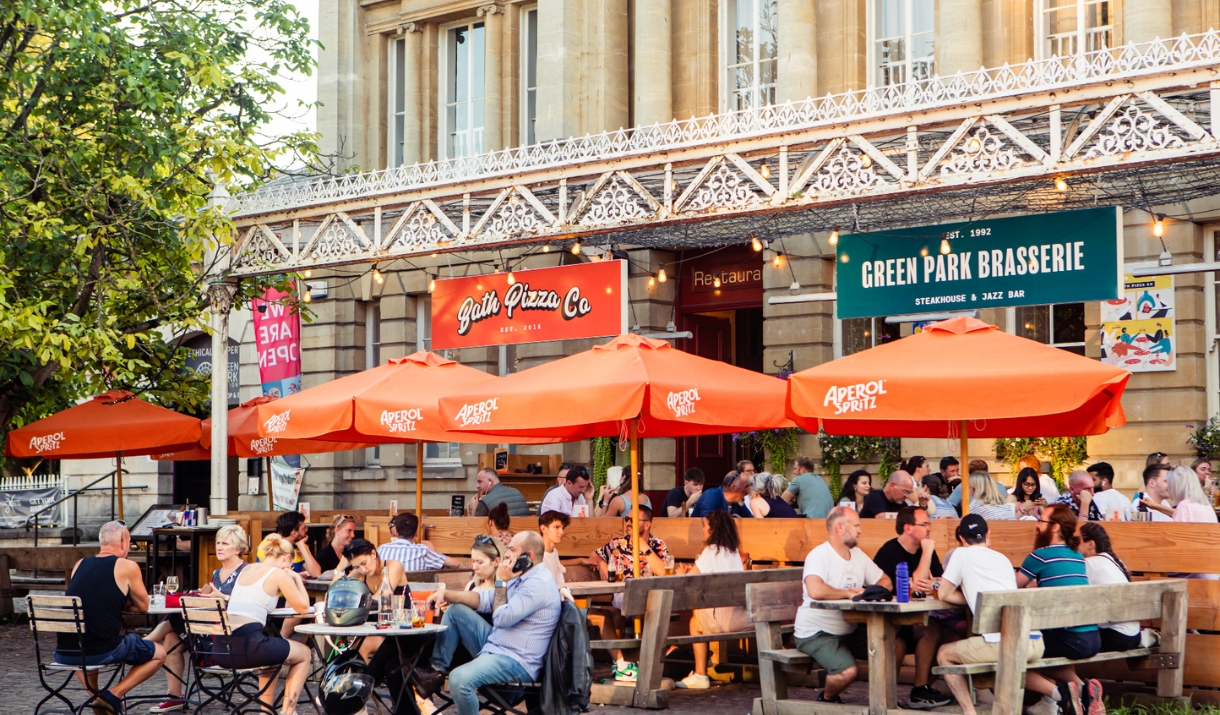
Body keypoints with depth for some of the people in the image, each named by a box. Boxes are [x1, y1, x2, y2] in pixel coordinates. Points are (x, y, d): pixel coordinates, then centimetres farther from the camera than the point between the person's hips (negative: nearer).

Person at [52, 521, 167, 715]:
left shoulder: (80, 564, 14)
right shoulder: (127, 566, -1)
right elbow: (143, 606, 11)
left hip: (63, 654, 6)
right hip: (101, 651, -6)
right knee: (159, 653, 17)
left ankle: (95, 697, 26)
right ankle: (113, 695, 3)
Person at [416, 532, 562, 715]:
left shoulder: (539, 583, -19)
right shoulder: (523, 576, 13)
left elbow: (501, 618, -22)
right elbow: (485, 600, 13)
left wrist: (501, 582, -12)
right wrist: (446, 594, 3)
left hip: (517, 662, -10)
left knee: (460, 678, -32)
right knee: (456, 610, 10)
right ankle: (437, 671, 8)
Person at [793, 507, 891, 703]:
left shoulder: (858, 555, 9)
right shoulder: (819, 555, -17)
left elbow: (885, 581, 14)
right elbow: (815, 591, -35)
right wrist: (849, 593, -19)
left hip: (849, 632, 8)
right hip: (816, 633, -8)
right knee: (847, 671, -30)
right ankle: (827, 698, 3)